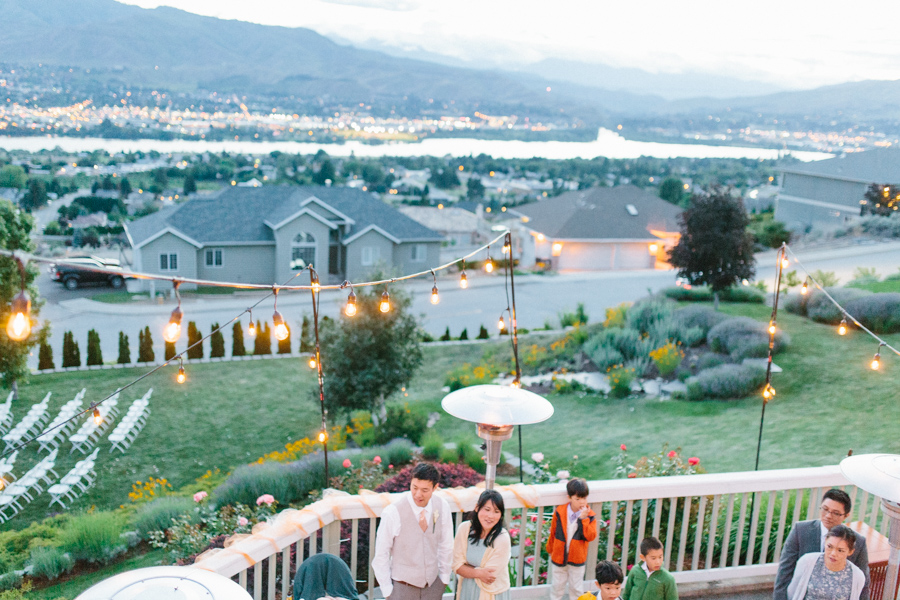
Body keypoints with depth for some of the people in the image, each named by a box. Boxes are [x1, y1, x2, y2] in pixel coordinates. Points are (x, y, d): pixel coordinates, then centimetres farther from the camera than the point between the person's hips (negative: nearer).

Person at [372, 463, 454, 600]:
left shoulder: (442, 507, -7)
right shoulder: (393, 512, -20)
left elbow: (446, 545, 7)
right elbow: (381, 555, -10)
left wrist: (444, 578, 9)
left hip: (433, 584, 4)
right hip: (403, 587, -4)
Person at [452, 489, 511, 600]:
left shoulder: (502, 539, -22)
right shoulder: (464, 528, -10)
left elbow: (490, 576, -19)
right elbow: (457, 566, -9)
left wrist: (468, 570, -10)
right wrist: (478, 572, -23)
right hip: (466, 590, 3)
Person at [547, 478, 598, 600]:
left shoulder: (590, 515, -12)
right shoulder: (559, 512, -12)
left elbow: (591, 536, -22)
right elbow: (553, 533, 1)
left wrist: (583, 519, -29)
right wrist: (550, 550, 10)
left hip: (577, 558, 0)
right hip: (559, 556, 0)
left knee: (576, 587, 15)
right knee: (557, 585, 16)